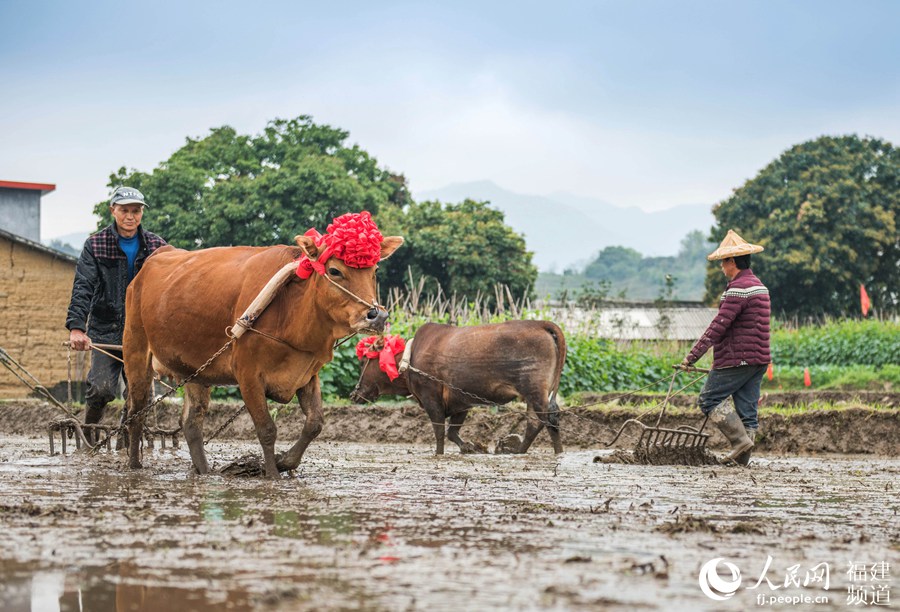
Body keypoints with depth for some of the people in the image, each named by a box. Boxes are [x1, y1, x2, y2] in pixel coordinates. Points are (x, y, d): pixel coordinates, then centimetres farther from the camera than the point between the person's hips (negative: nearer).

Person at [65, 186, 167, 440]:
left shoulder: (156, 246, 5)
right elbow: (83, 286, -9)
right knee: (102, 388, -15)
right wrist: (76, 326, -22)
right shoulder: (96, 245, 0)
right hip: (105, 328, -2)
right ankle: (88, 429, 13)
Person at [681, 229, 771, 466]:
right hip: (758, 359, 9)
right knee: (747, 408, 7)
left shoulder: (738, 288, -14)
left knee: (709, 399, -2)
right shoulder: (759, 286, 18)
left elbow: (718, 326, -19)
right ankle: (742, 457, 6)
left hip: (737, 360, -9)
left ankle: (740, 439, -10)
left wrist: (692, 355, -16)